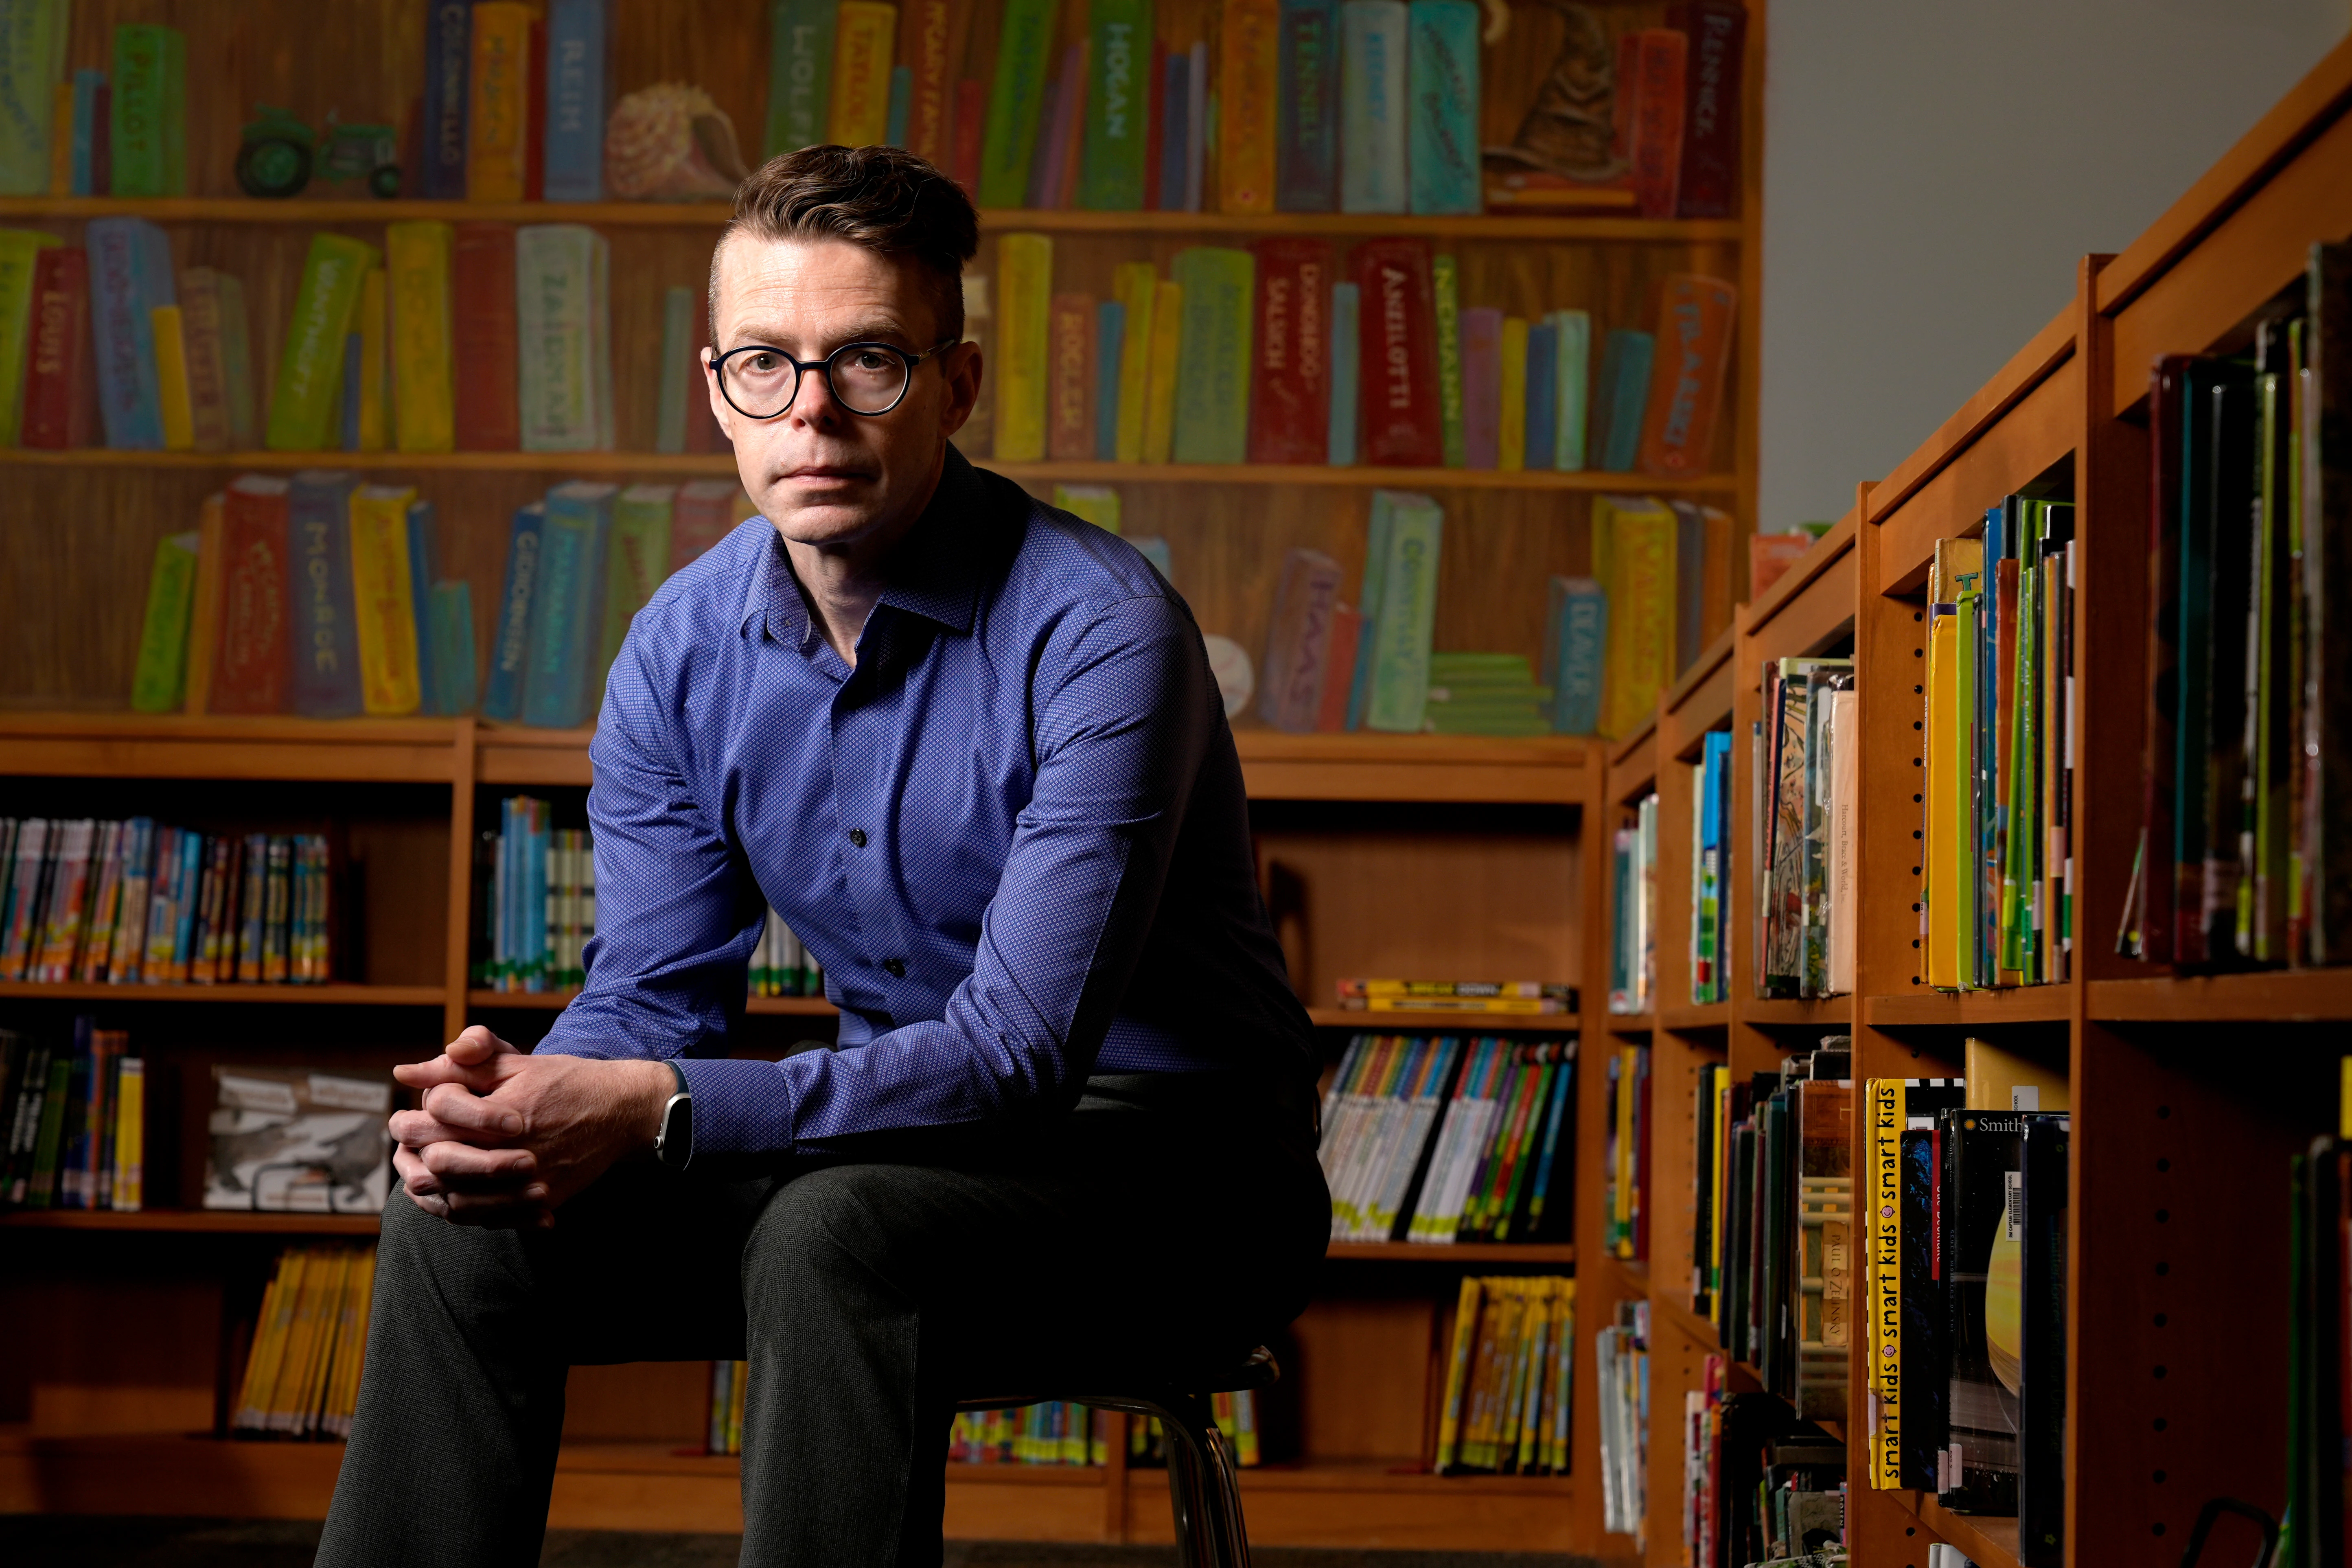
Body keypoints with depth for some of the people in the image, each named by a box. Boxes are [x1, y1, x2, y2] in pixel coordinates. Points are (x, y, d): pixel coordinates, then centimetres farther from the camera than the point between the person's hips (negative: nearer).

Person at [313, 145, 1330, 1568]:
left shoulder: (1100, 634, -21)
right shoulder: (681, 650, 0)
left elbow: (1020, 1050, -26)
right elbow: (656, 997, 1)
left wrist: (657, 1110, -35)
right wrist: (519, 1099, -23)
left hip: (1171, 1159, -6)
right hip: (896, 1136, 6)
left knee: (839, 1232, -36)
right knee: (466, 1217, -12)